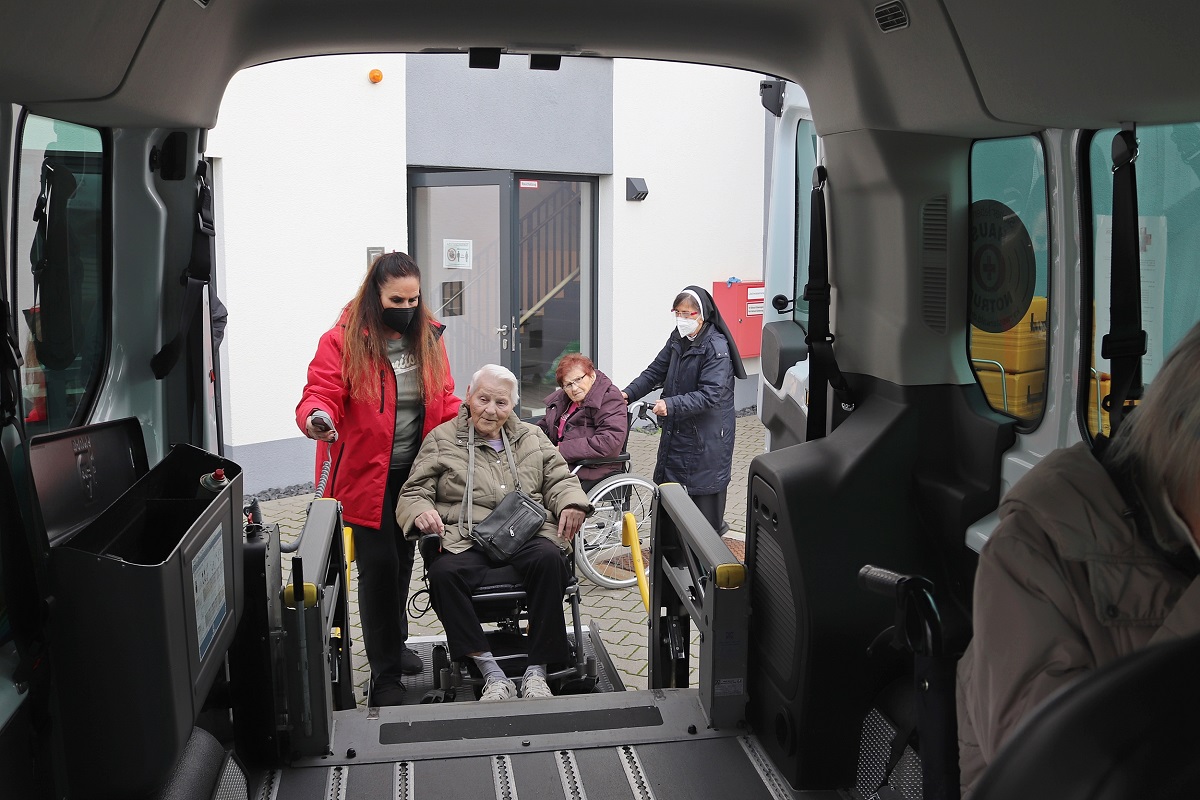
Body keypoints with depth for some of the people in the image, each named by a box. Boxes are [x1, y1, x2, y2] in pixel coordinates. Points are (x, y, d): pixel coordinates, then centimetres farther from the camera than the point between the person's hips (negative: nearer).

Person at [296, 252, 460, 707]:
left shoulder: (428, 338, 3)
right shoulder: (342, 341, -12)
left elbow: (444, 402, 8)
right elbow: (320, 394, -18)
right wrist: (317, 419, -41)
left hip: (414, 474, 5)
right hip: (366, 476, -5)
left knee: (402, 560, 19)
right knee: (379, 566, -5)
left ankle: (394, 644, 41)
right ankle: (385, 675, 8)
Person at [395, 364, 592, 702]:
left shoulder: (532, 437, 23)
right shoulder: (441, 440, 15)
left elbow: (560, 479, 22)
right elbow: (413, 493, 12)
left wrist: (571, 503, -2)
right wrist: (421, 511, -12)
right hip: (467, 543, -1)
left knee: (549, 559, -34)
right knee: (443, 572, -35)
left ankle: (537, 671, -25)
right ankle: (491, 673, -28)